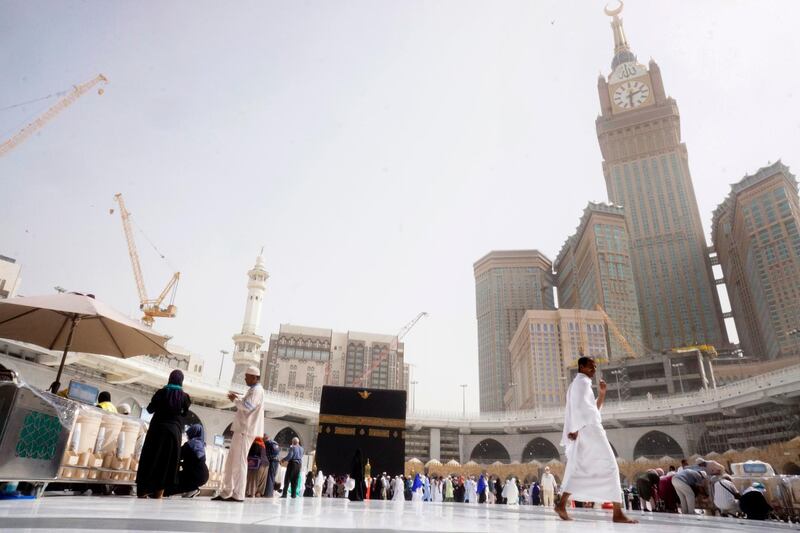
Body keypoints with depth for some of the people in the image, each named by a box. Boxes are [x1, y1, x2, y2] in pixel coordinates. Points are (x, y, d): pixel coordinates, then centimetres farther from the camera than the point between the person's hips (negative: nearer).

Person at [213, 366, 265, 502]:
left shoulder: (257, 390, -10)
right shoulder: (253, 390, 22)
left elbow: (247, 406, -22)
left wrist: (234, 399, -8)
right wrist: (238, 399, 15)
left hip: (245, 431, -10)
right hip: (242, 430, 10)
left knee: (239, 462, -8)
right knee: (230, 462, 11)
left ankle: (238, 494, -5)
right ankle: (226, 493, 15)